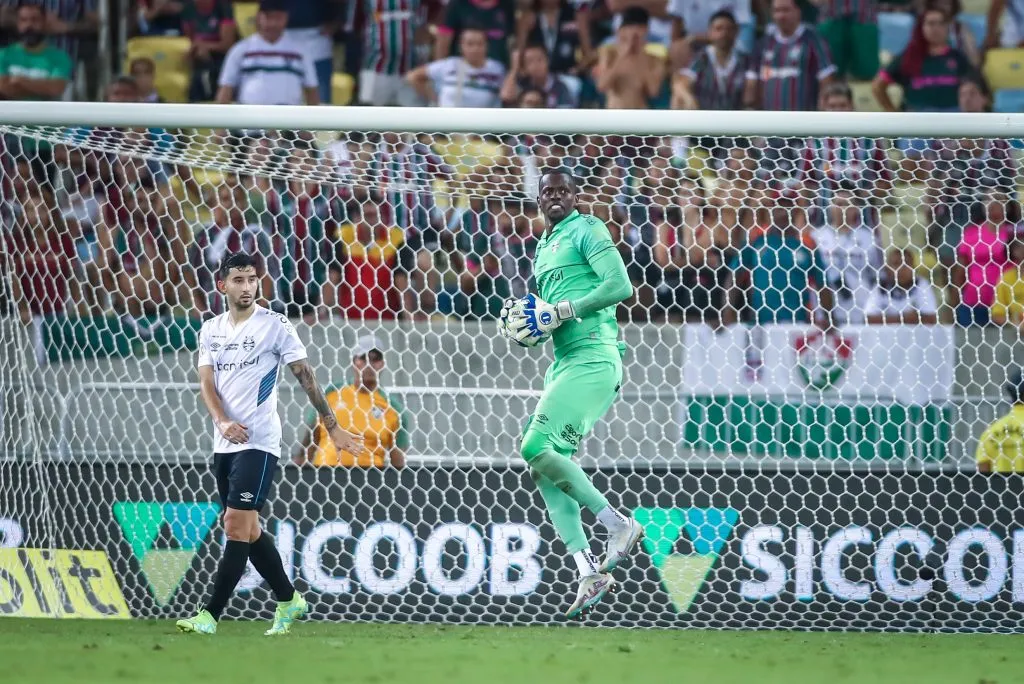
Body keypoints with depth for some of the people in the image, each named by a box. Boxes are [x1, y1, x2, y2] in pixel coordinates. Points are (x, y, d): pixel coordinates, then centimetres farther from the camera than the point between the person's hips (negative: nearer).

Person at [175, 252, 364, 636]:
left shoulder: (274, 326, -5)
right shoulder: (211, 330, 11)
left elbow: (306, 377, -2)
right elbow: (207, 383, 4)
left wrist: (333, 427, -2)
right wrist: (222, 421, -15)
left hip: (258, 443, -6)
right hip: (225, 444, 6)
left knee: (237, 526, -12)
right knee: (248, 531, 11)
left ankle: (210, 616, -14)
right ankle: (289, 601, 27)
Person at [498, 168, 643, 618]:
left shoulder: (586, 231, -3)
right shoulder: (544, 248, 24)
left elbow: (620, 286, -15)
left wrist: (564, 311, -16)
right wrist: (524, 325, 11)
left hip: (593, 359, -10)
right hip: (563, 363, 10)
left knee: (537, 447, -19)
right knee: (544, 465, 2)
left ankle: (618, 525, -12)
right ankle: (589, 572, 1)